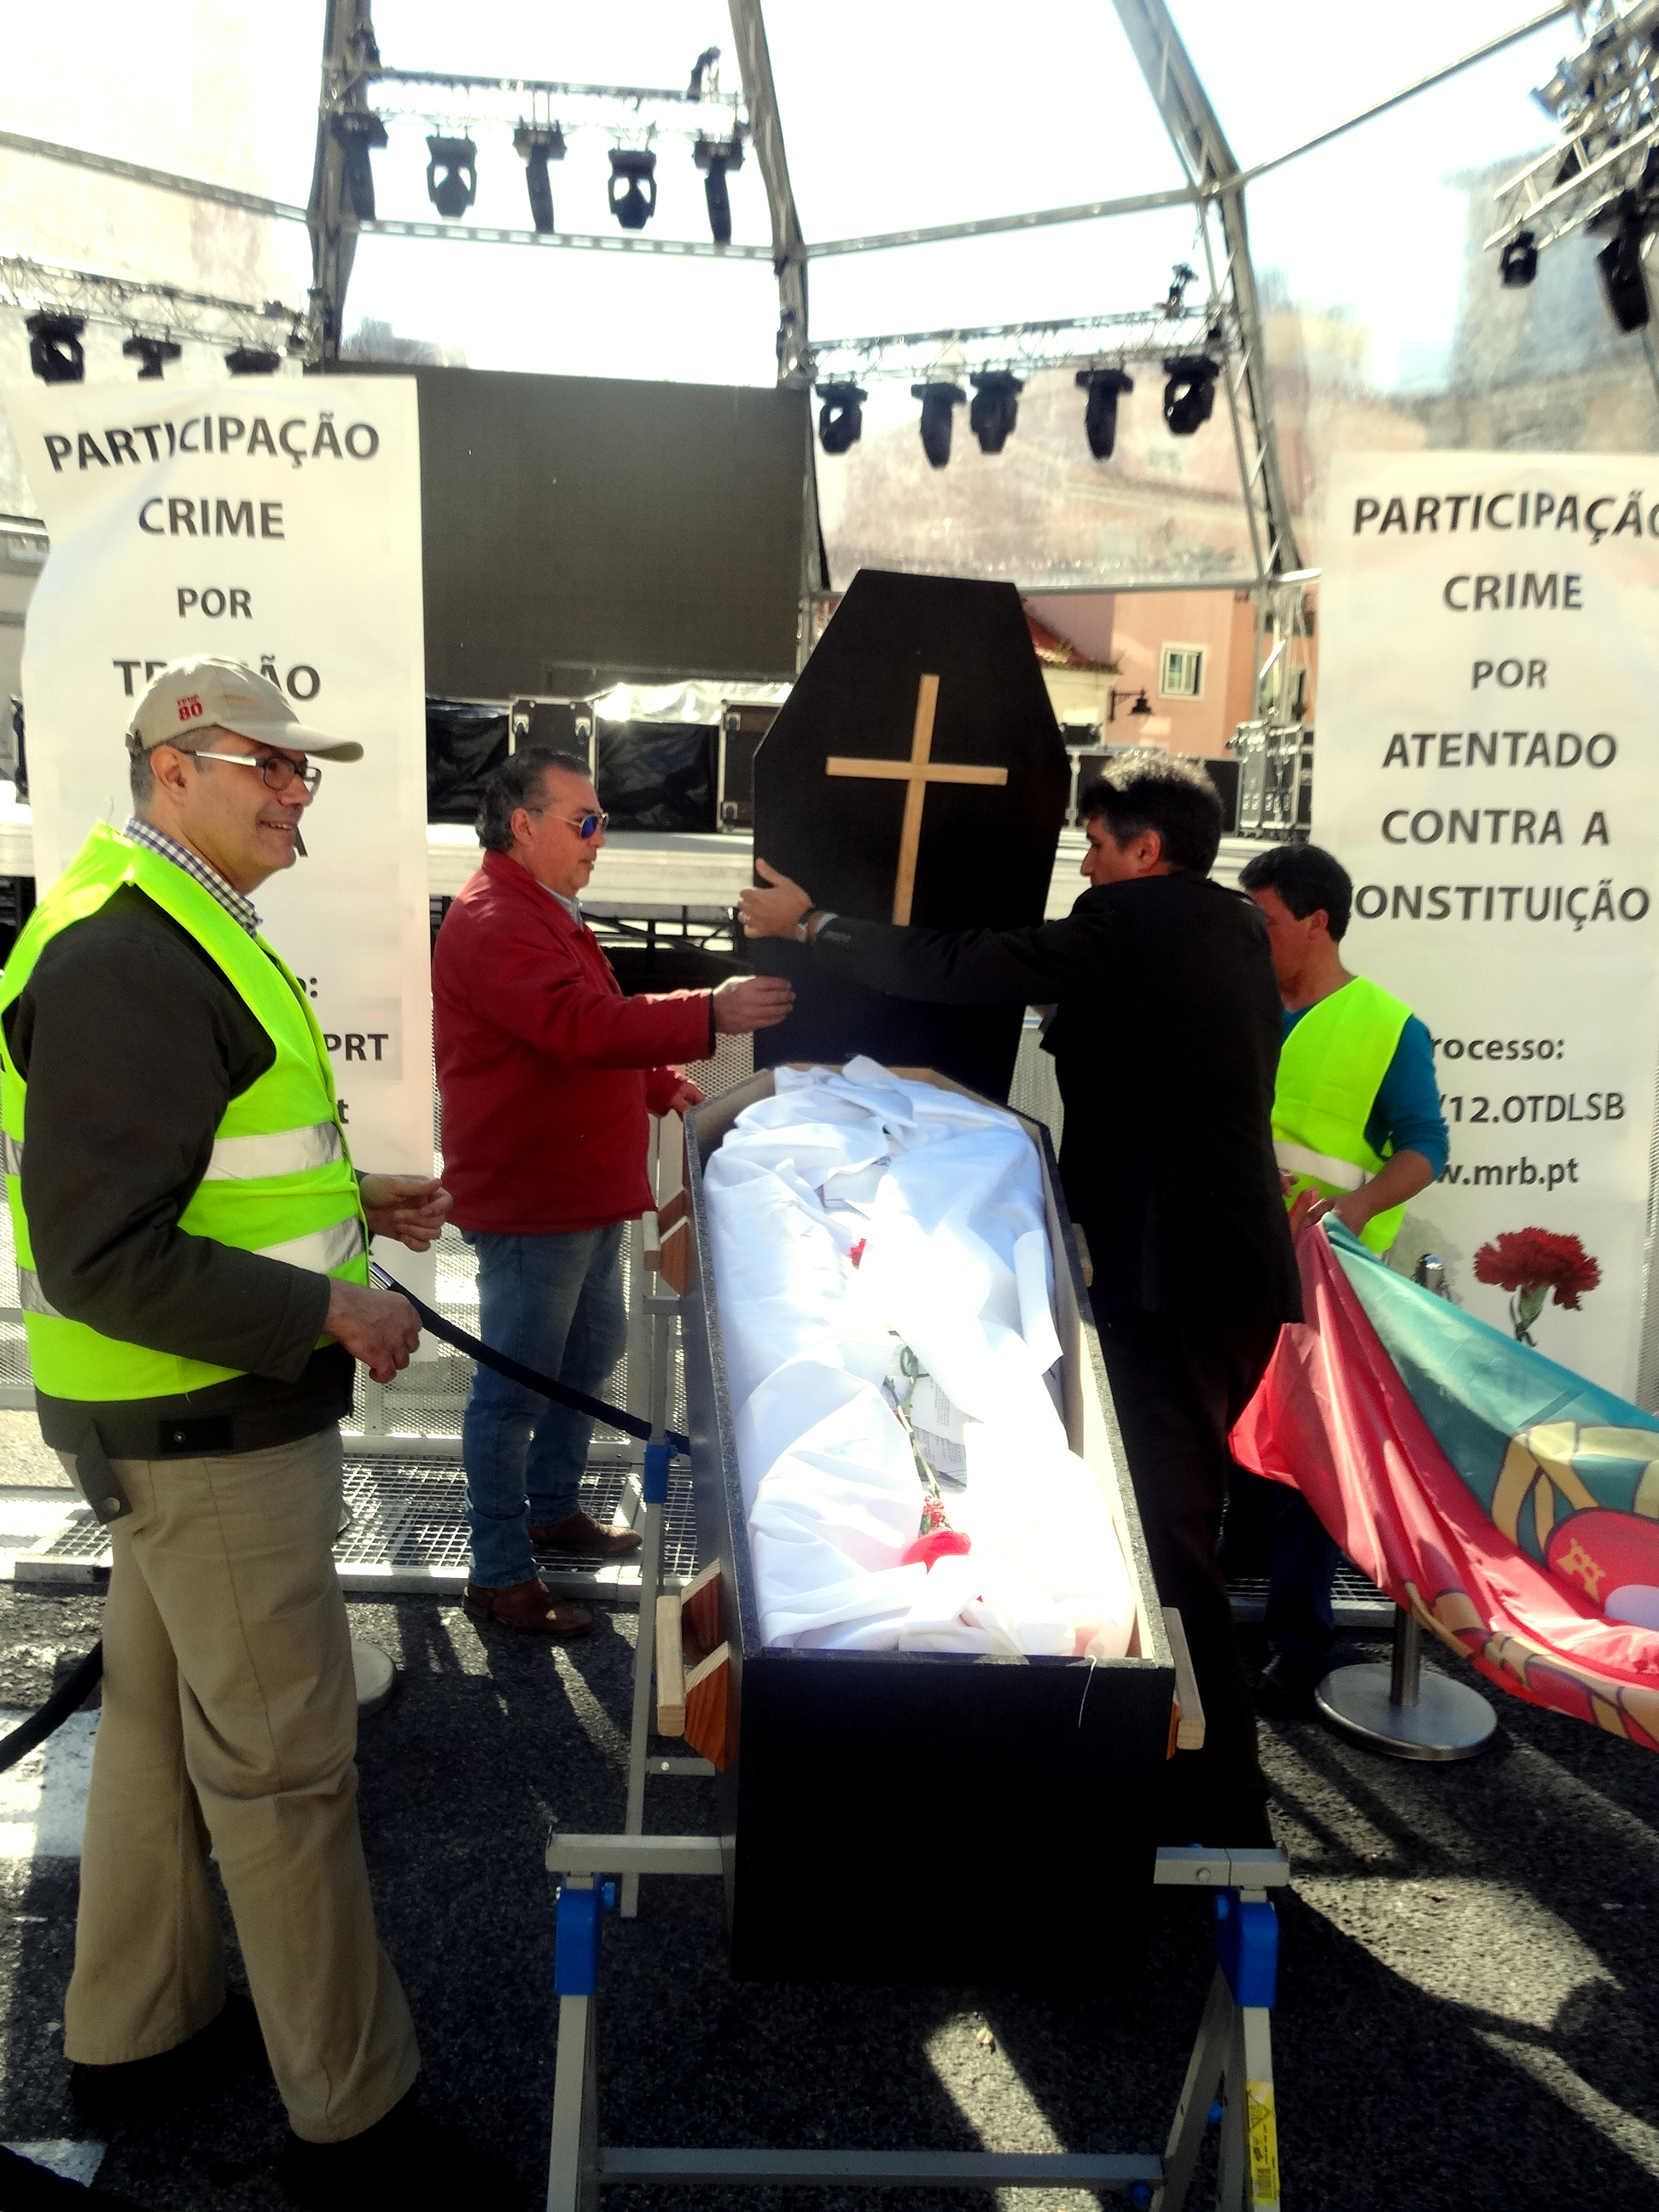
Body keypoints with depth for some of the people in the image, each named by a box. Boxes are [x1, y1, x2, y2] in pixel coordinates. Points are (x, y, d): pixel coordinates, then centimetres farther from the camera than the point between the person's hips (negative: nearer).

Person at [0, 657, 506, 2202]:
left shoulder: (178, 935, 12)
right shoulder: (130, 961, -22)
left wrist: (351, 1201, 12)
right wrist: (327, 1314, -21)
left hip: (183, 1420, 10)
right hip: (208, 1428, -10)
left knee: (158, 1710, 21)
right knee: (282, 1767, 1)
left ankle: (132, 2031, 40)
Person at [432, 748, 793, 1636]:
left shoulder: (549, 913, 17)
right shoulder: (493, 922, -19)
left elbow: (592, 1032, 23)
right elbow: (582, 1026, -33)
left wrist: (669, 1088, 11)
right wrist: (710, 1014, -36)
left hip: (584, 1191, 11)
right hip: (530, 1203, -11)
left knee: (591, 1350, 21)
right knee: (517, 1387, -1)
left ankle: (553, 1511, 39)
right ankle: (499, 1575, 12)